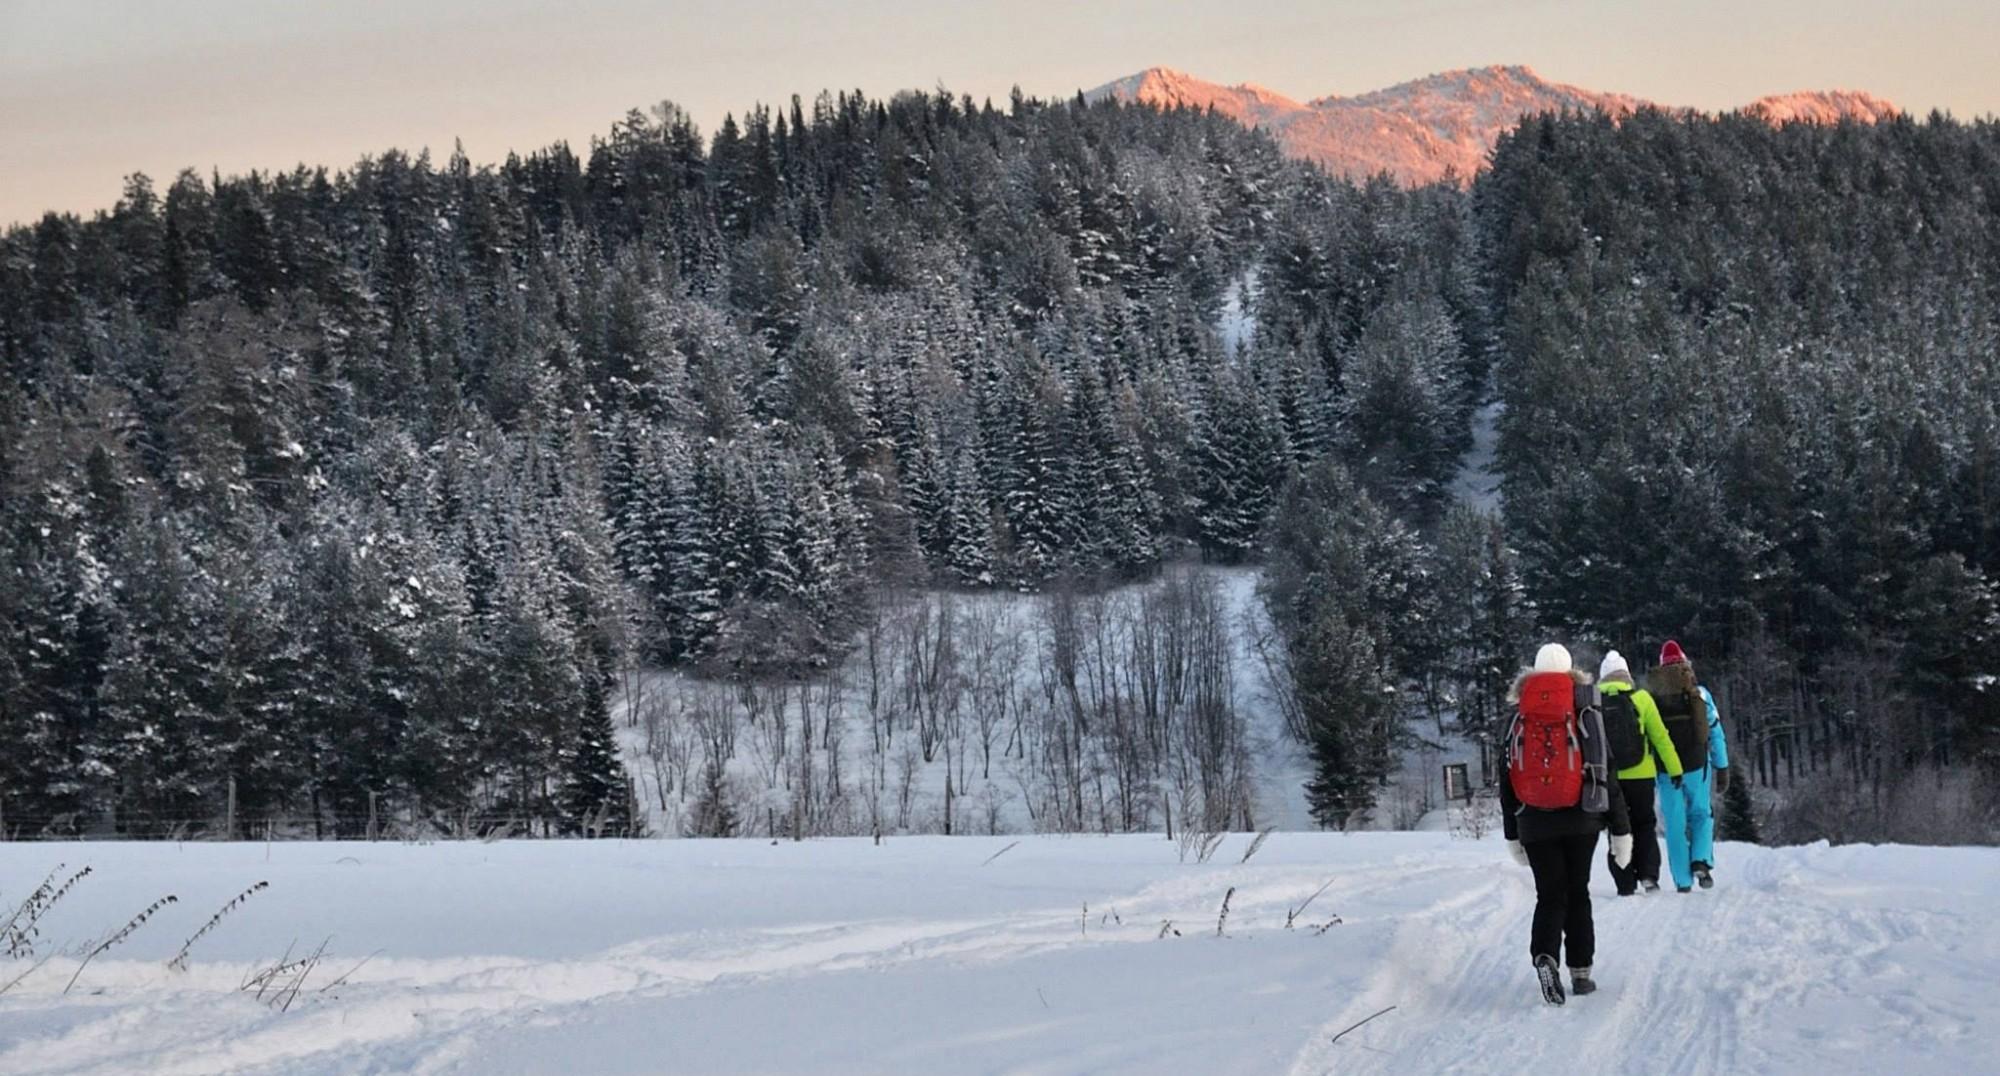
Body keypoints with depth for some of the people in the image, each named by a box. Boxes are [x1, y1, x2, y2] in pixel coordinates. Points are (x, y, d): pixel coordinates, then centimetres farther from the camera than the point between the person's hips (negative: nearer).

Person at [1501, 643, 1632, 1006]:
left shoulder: (1518, 721, 5)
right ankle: (1581, 971, 12)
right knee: (1578, 894, 12)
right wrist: (1621, 829, 4)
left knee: (1550, 895, 3)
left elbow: (1508, 781, 9)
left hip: (1534, 824, 1)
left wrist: (1512, 834, 17)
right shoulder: (1585, 716, -1)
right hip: (1580, 821, -1)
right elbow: (1605, 773, -1)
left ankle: (1544, 957, -22)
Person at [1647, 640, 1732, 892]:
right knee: (1701, 815, 19)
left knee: (1675, 825, 7)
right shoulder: (1699, 694, 0)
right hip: (1696, 767, 0)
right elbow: (1715, 732, 2)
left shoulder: (1651, 697, 0)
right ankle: (1701, 860, -3)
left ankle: (1683, 882, 6)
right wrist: (1722, 768, 9)